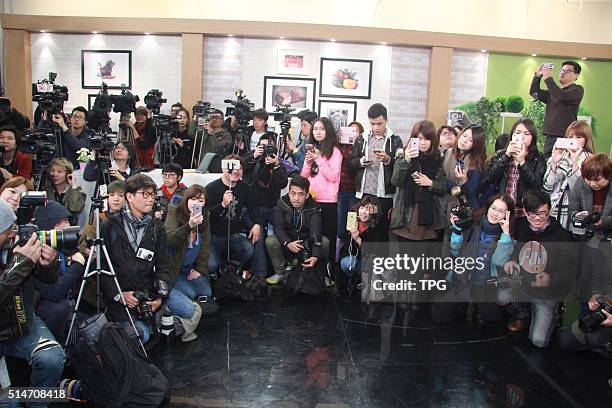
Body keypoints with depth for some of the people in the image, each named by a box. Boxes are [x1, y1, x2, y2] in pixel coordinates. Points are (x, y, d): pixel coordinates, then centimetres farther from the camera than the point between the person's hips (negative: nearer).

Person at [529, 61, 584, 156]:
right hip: (550, 136, 7)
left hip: (566, 136, -7)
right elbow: (534, 92, 14)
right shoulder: (553, 91, 20)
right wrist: (537, 75, 1)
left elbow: (561, 96, -18)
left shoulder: (577, 89, 0)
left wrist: (548, 78, -15)